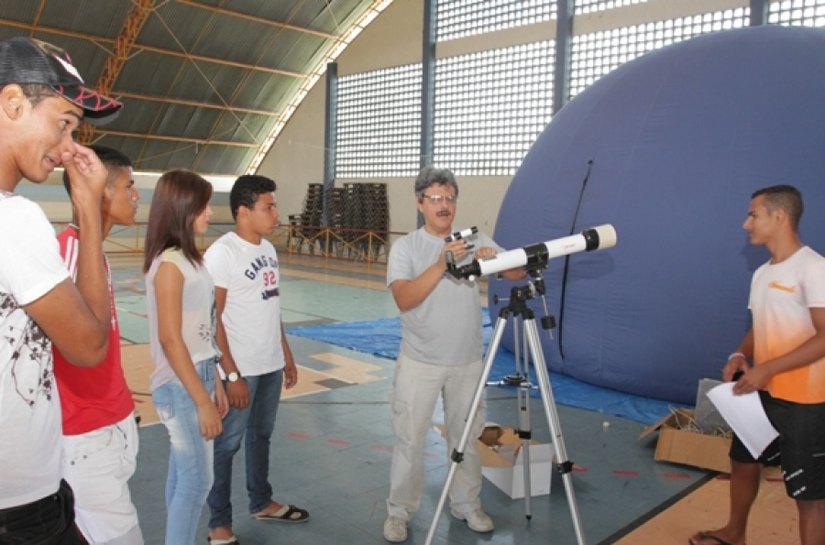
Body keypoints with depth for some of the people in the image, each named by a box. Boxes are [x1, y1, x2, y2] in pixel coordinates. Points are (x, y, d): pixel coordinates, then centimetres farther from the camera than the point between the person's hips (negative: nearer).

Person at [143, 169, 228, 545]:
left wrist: (214, 383, 15)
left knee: (182, 475, 17)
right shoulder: (169, 264, -18)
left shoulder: (188, 257, 9)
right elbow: (170, 339, -20)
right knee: (197, 480, 1)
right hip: (180, 387, -8)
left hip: (196, 378, 8)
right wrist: (202, 401, -18)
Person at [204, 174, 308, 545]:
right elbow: (212, 319, -16)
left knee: (261, 434, 21)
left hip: (271, 364, 8)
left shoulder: (268, 249, 8)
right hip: (241, 369, -7)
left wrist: (287, 355, 16)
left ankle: (261, 502, 38)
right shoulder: (222, 253, -15)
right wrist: (231, 374, -18)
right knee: (227, 444, 5)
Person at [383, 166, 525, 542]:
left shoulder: (476, 240, 2)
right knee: (409, 439, 6)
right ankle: (399, 511, 22)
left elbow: (519, 273, -4)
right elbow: (404, 300, -19)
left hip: (467, 362, 3)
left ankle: (467, 505, 33)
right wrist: (442, 263, -29)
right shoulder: (405, 246, -5)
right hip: (419, 363, -2)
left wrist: (495, 258, -25)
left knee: (466, 437, 15)